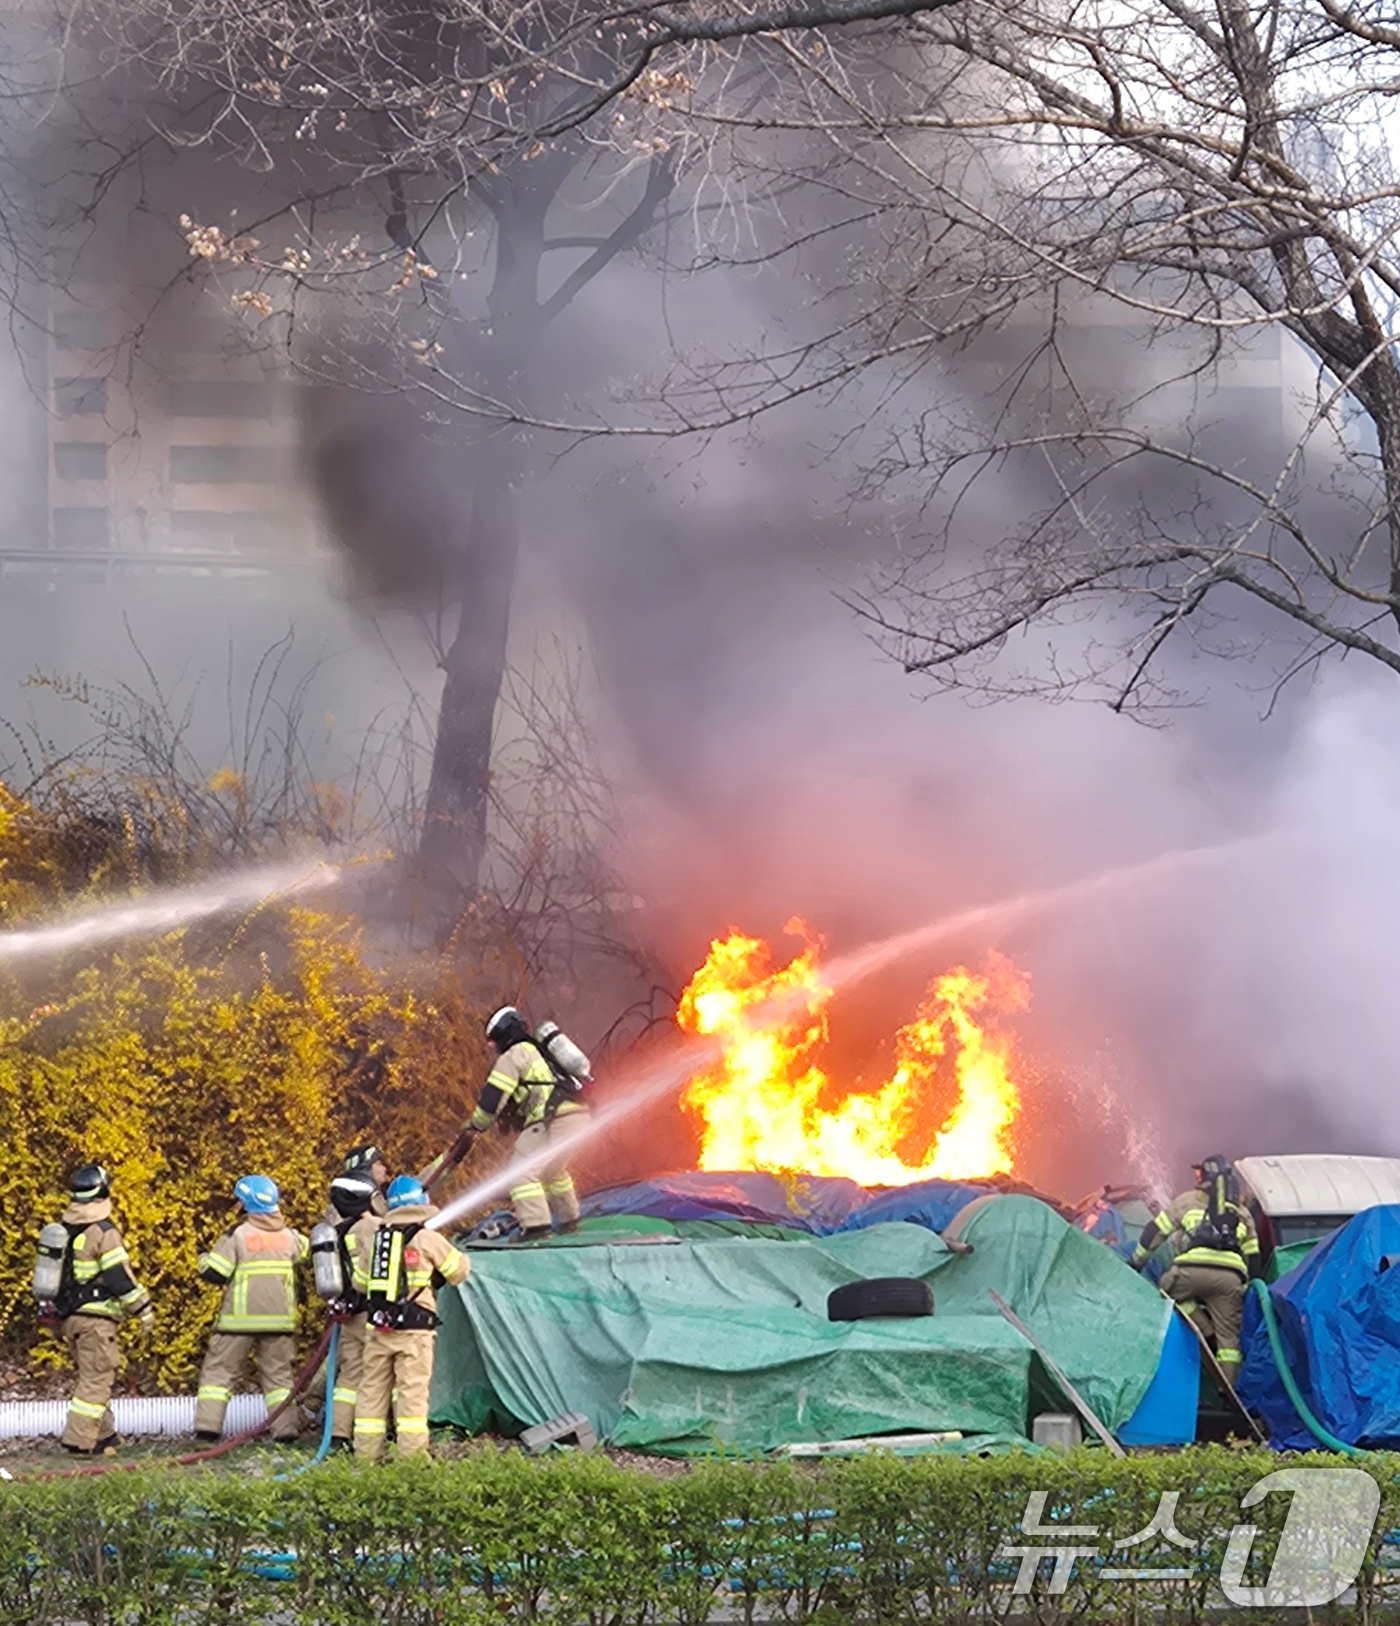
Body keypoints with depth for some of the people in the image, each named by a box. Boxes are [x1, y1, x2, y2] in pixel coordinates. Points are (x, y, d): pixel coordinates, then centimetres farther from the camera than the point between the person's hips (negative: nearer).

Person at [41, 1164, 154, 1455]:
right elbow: (120, 1278, -16)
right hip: (95, 1317, -8)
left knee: (91, 1376, 17)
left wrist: (55, 1312, 27)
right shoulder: (104, 1233, -14)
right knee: (96, 1379, -5)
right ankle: (79, 1440, -10)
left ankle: (103, 1435, 21)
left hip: (68, 1317, 8)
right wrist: (144, 1309, -6)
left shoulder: (63, 1229, 10)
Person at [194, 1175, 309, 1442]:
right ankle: (286, 1428, 2)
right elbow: (306, 1250, 27)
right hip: (279, 1319, 4)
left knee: (219, 1370, 3)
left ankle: (207, 1426, -5)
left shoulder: (238, 1234, -10)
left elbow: (214, 1273, -10)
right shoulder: (288, 1235, 5)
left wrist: (204, 1257, 11)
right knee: (278, 1374, 11)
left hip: (240, 1319, -4)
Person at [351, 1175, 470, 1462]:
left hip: (378, 1328, 4)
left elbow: (360, 1282, 19)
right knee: (412, 1390, -3)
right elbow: (460, 1270, 6)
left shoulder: (376, 1239, 9)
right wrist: (432, 1275, 26)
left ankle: (366, 1453, 10)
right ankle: (412, 1453, -8)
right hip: (414, 1330, -4)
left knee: (372, 1389, 9)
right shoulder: (428, 1240, -5)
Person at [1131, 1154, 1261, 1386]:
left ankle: (1206, 1331, 7)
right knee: (1228, 1337, 9)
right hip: (1230, 1276, 3)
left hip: (1192, 1270, -3)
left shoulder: (1189, 1200, 22)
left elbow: (1156, 1230, 22)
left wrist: (1136, 1262, 31)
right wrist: (1248, 1288, 31)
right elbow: (1253, 1257, 27)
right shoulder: (1242, 1213, 30)